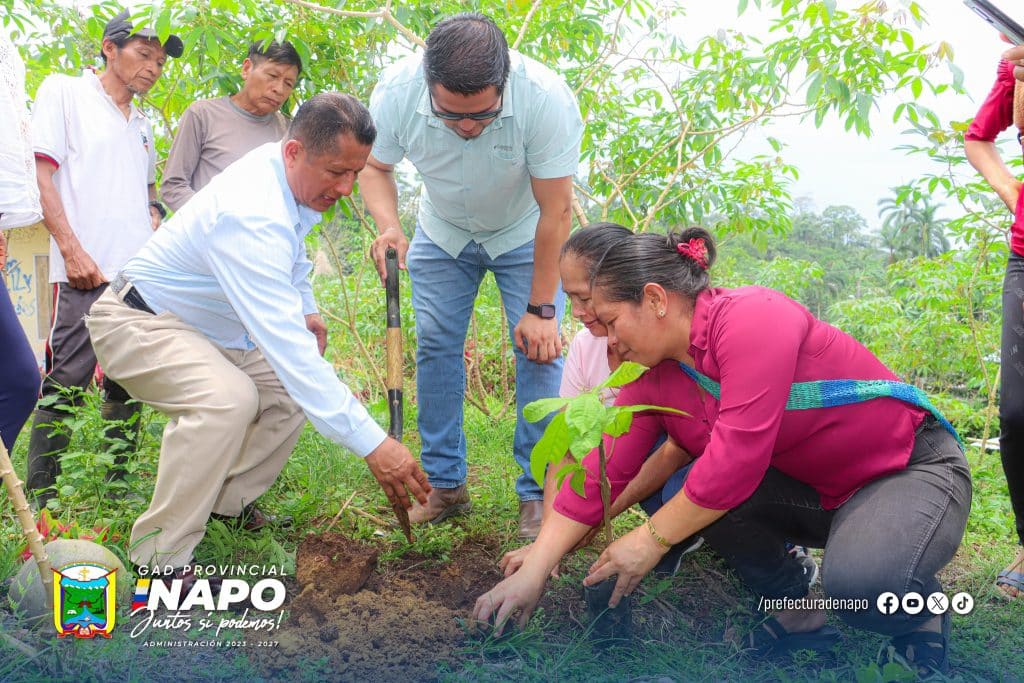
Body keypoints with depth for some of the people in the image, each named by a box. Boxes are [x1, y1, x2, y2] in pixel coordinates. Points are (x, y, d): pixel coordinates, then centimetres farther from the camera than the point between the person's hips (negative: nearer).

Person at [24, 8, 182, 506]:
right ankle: (39, 499, 0)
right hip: (87, 274, -6)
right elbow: (43, 178, -4)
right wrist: (73, 251, -14)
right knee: (64, 384, -7)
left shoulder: (142, 125, 22)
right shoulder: (64, 92, 4)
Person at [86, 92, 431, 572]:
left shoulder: (287, 169, -5)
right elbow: (289, 348, -42)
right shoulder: (252, 216, -36)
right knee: (228, 398, -35)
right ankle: (160, 560, -21)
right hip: (139, 321, -10)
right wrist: (371, 443, -43)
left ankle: (226, 504, 16)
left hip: (205, 328, 10)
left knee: (293, 388, 3)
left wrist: (305, 307, 17)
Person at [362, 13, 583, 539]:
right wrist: (388, 225, -31)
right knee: (435, 347, -1)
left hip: (525, 234, -2)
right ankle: (444, 485, 10)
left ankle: (537, 493, 0)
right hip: (442, 232, 3)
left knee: (539, 349, -11)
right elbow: (375, 166, -10)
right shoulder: (396, 92, -29)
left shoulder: (546, 98, -36)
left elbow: (555, 210, -28)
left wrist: (541, 307, -24)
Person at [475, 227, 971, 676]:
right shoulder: (653, 377, -3)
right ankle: (799, 617, 5)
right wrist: (533, 571, -8)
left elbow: (736, 455, -32)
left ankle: (922, 619, 1)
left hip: (914, 466, -7)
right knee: (691, 490, -15)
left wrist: (650, 540, -22)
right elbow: (603, 472, -4)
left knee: (860, 579, -36)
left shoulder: (752, 319, -27)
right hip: (816, 491, 7)